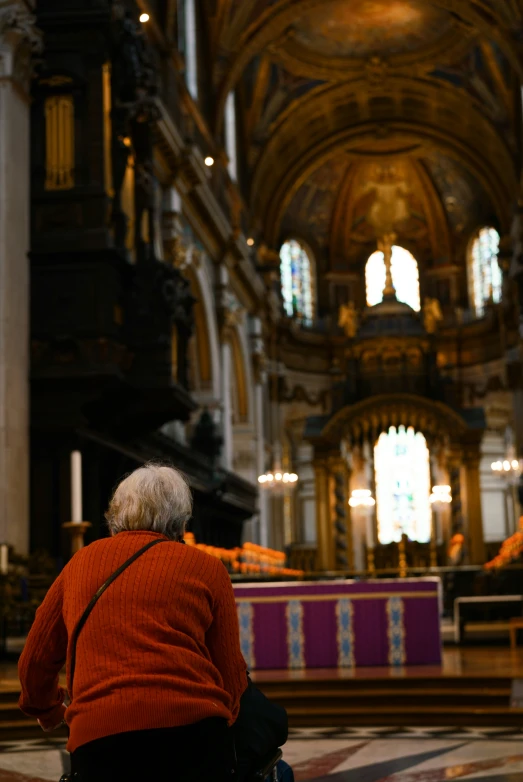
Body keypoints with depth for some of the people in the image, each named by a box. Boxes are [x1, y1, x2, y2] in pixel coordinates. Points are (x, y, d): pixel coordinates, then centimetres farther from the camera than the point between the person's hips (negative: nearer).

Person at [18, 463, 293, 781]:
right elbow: (231, 672, 8)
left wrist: (49, 711, 44)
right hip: (192, 728, -2)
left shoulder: (81, 562, 18)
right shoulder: (206, 567, 11)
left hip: (97, 736, 2)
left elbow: (35, 661, 25)